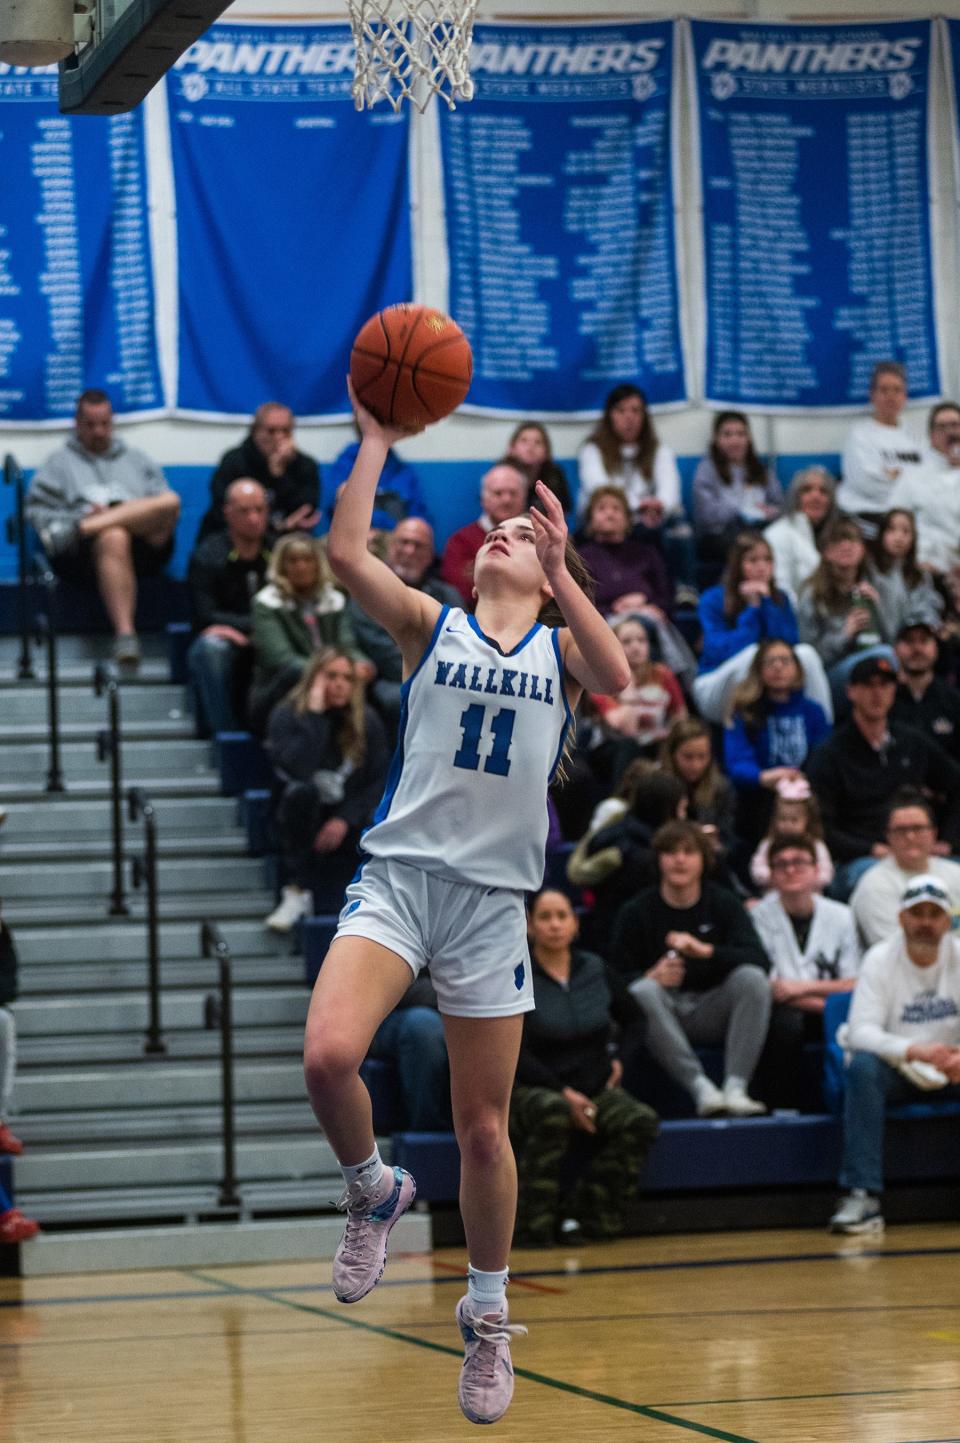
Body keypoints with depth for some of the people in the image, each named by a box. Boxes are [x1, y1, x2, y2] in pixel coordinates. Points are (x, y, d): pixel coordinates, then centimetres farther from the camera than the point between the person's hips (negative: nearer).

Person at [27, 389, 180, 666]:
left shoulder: (137, 460, 34)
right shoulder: (59, 463, 26)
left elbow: (163, 505, 20)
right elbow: (38, 511, 13)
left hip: (146, 545, 3)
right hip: (85, 553, -3)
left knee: (170, 501, -29)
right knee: (113, 538, -42)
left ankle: (81, 528, -36)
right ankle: (124, 633, -54)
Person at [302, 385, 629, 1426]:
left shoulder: (561, 648, 9)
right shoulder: (431, 626, 7)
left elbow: (615, 677, -15)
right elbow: (345, 554, -9)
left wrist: (563, 575, -25)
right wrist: (376, 438, -11)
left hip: (493, 899, 1)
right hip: (398, 873, -1)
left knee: (483, 1131, 6)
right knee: (327, 1056, -26)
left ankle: (487, 1316, 25)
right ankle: (373, 1191, 4)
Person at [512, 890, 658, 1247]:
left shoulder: (596, 970, 8)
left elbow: (633, 1018, 26)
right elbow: (511, 1052, -11)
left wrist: (619, 1057, 8)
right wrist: (563, 1092, -18)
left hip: (595, 1088, 4)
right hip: (532, 1090, -4)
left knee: (640, 1121, -27)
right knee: (554, 1114, -40)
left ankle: (589, 1218, -22)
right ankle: (531, 1229, -31)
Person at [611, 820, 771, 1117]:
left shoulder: (723, 903, 3)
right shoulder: (637, 912, -1)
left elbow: (759, 960, -12)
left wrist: (706, 950, -26)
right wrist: (652, 977, -27)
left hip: (711, 1012, 1)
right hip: (665, 1010, -1)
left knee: (752, 977, -25)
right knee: (643, 991, -32)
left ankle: (736, 1087, -31)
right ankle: (700, 1087, -39)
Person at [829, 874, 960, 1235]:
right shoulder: (880, 959, -6)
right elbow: (861, 1031, -18)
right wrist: (914, 1051, -37)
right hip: (897, 1075, -2)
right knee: (862, 1066, -33)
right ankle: (863, 1198, -38)